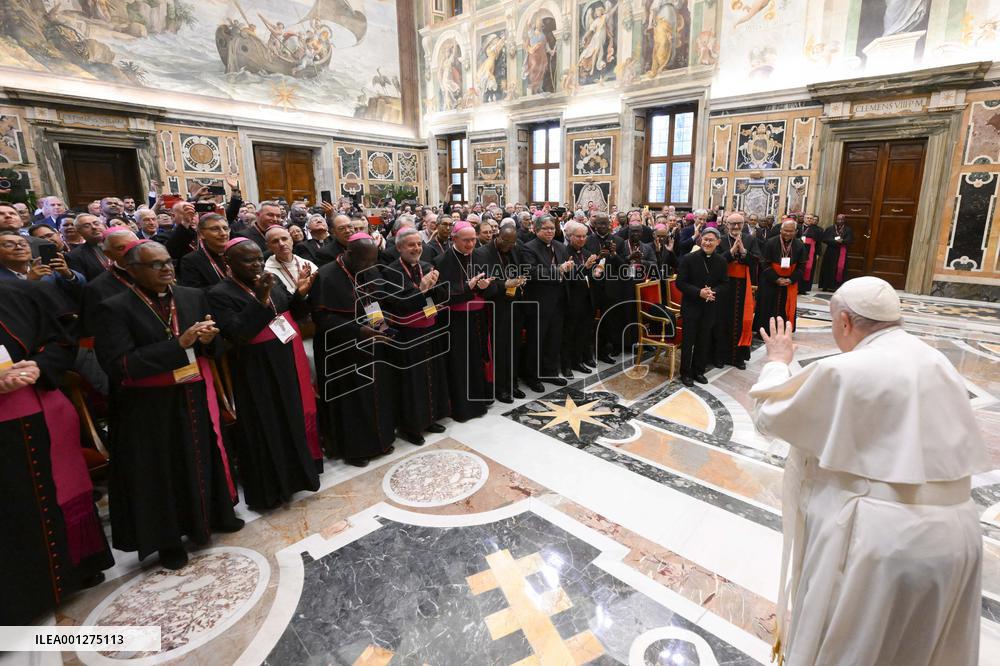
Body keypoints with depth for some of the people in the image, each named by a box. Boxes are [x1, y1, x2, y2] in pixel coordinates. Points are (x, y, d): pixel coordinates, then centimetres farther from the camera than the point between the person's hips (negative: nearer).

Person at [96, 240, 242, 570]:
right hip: (150, 408, -4)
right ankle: (168, 538, 28)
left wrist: (208, 338, -17)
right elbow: (118, 365, -20)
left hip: (195, 399, 4)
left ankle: (213, 514, 39)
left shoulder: (194, 296, 2)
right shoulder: (115, 308, -11)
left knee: (203, 459, 18)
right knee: (161, 473, 10)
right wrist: (178, 344, -25)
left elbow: (213, 348, 8)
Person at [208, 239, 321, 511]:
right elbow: (234, 333, -23)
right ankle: (270, 487, 24)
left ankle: (296, 471, 38)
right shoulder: (220, 294, -12)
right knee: (267, 428, 6)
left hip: (289, 362, 6)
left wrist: (299, 293, -11)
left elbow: (293, 313, 9)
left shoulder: (273, 281, 4)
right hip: (257, 373, -6)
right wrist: (260, 301, -31)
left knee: (295, 417, 17)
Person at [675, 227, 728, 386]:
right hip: (691, 305, -3)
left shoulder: (722, 261, 1)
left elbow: (724, 283, 5)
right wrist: (699, 292, -21)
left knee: (704, 340, 12)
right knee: (688, 340, 3)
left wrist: (713, 292, -16)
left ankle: (699, 371, 26)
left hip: (710, 307, 3)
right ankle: (686, 373, 15)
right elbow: (680, 283, -9)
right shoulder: (688, 258, -9)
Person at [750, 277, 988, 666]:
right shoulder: (940, 363, 5)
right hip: (953, 532, 7)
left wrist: (777, 362, 7)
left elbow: (768, 414, -7)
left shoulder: (842, 371, -19)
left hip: (879, 536, -7)